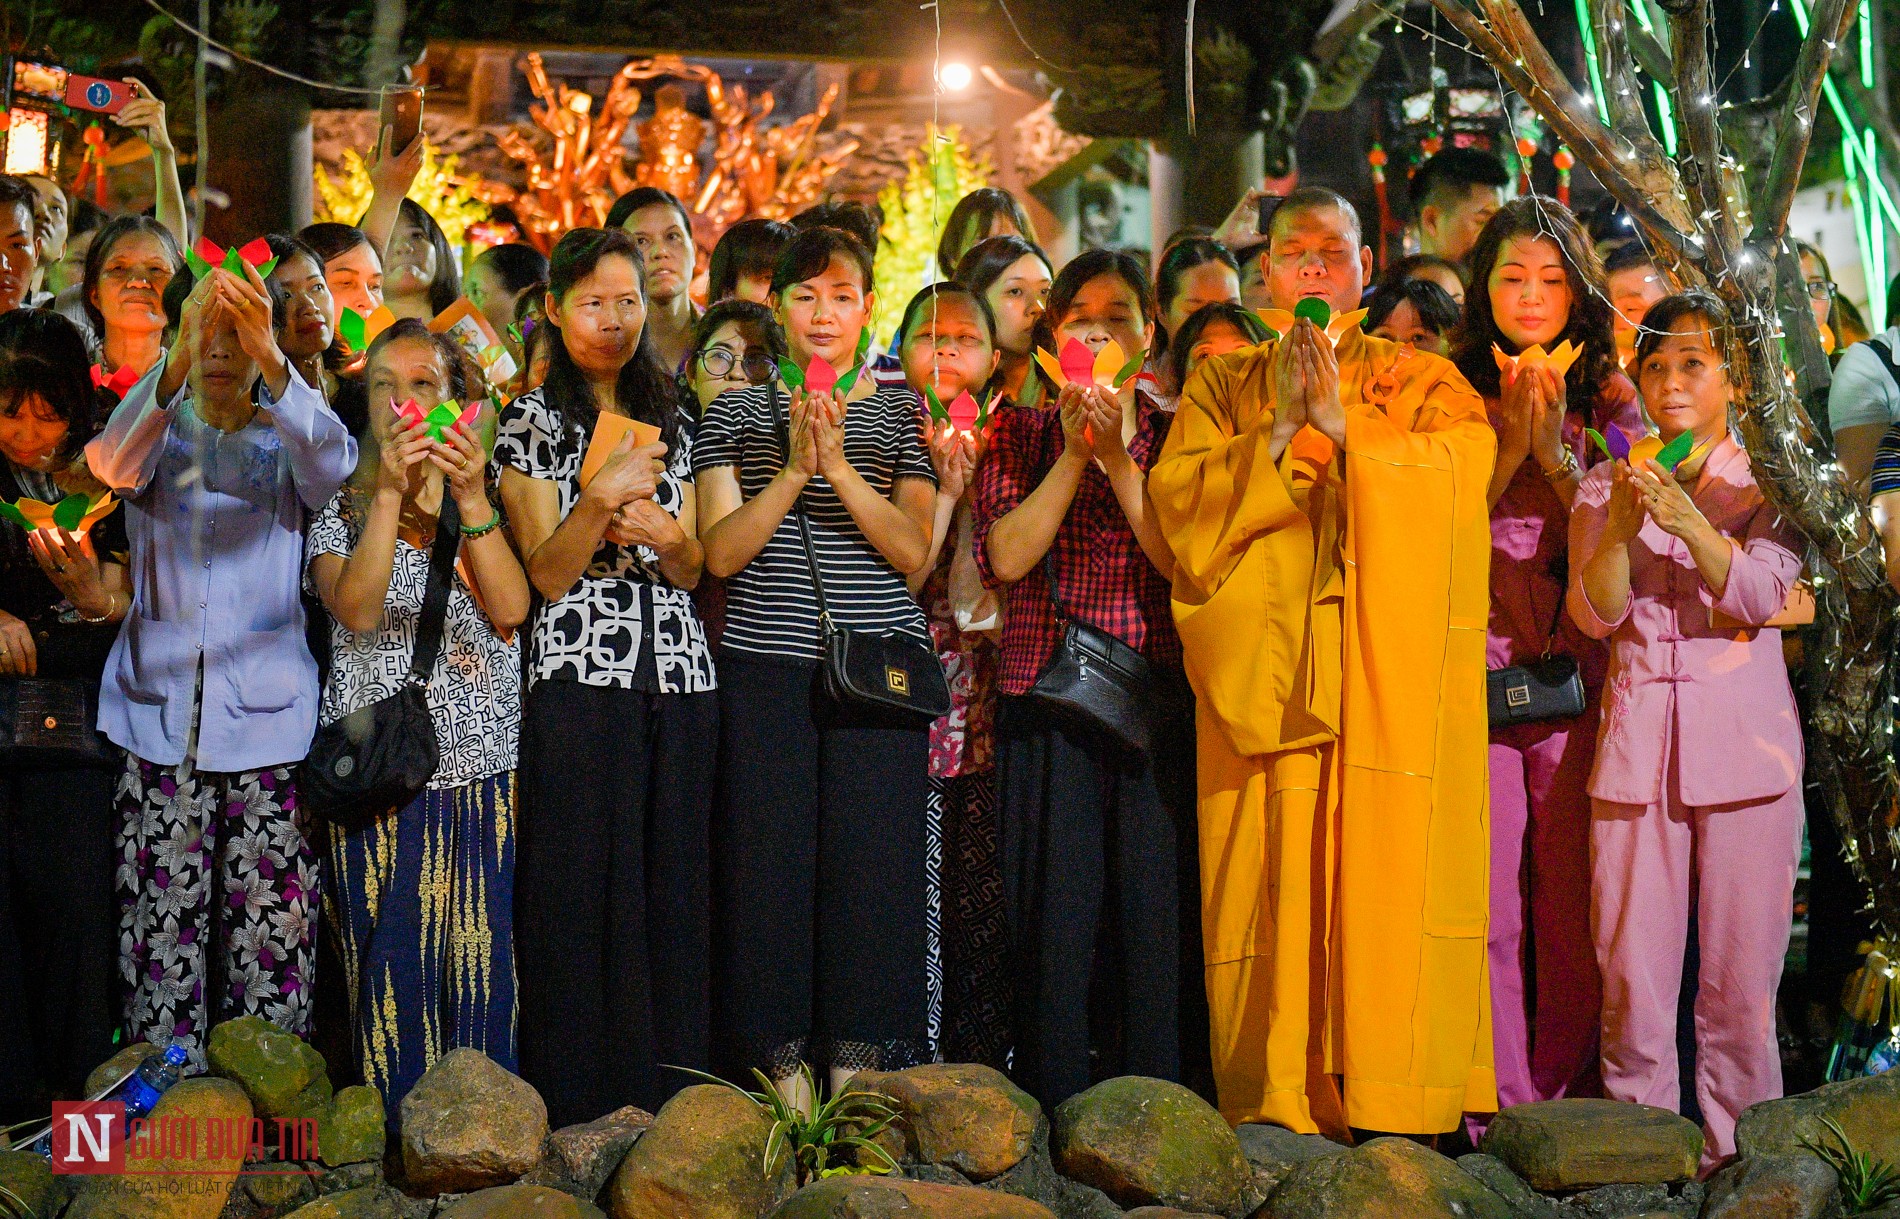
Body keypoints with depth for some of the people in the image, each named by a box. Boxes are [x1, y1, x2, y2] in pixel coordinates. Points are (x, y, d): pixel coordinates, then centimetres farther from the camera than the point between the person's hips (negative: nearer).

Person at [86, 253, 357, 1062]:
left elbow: (331, 465, -15)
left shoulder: (286, 439, 10)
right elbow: (114, 465, -13)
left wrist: (271, 360, -30)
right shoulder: (158, 431, 12)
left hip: (267, 713, -1)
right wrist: (178, 363, -28)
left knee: (271, 927, -4)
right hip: (162, 710, 1)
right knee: (164, 921, -2)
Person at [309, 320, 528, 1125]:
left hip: (483, 771, 1)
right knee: (392, 964, -2)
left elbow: (511, 608, -5)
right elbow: (357, 610, -11)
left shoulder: (489, 504, 12)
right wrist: (391, 491, -18)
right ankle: (396, 1136, 6)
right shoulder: (340, 512, 9)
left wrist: (470, 497, -14)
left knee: (480, 959, -2)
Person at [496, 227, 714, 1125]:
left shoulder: (667, 420, 17)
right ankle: (578, 1110, 1)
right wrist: (605, 496, -19)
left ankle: (668, 1104, 11)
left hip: (677, 676, 5)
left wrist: (660, 532, -7)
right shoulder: (534, 422, 3)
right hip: (580, 676, -5)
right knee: (581, 888, -5)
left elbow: (691, 569, 15)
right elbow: (548, 573, -5)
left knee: (671, 882, 5)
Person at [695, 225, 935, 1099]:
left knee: (871, 859, -4)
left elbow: (913, 549, 0)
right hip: (765, 665, 0)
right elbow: (720, 552, 1)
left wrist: (841, 468, -13)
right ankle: (784, 1068, 6)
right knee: (770, 857, -2)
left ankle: (857, 1066, 4)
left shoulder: (900, 411, 11)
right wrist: (794, 471, -12)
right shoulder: (737, 413, 11)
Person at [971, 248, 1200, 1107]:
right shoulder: (1021, 434, 11)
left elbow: (1185, 560, -5)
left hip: (1155, 703, 0)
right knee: (1055, 908, 0)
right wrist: (1074, 455, -7)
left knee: (1154, 903, -1)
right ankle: (1052, 1119, 8)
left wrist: (1118, 459, -10)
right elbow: (1004, 557, -4)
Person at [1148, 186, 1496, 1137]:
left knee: (1384, 870, -7)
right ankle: (1279, 1101, -1)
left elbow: (1453, 486, -4)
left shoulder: (1423, 386, 14)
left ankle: (1390, 1104, -3)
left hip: (1388, 672, 0)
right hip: (1265, 674, 1)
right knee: (1274, 878, -5)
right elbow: (1180, 502, 1)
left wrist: (1341, 429, -7)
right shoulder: (1222, 388, 17)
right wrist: (1282, 433, -6)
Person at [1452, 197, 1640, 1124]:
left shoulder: (1609, 396, 9)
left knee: (1573, 903, 2)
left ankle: (1569, 1098, 14)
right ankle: (1502, 1108, 5)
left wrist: (1553, 449, -8)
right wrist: (1510, 441, -8)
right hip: (1476, 672, -1)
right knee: (1488, 900, -2)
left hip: (1579, 677, 1)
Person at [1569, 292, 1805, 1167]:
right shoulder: (1606, 486, 12)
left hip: (1744, 741, -1)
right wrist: (1623, 523, -18)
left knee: (1741, 974, -3)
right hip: (1636, 743, 1)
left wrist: (1688, 520, -24)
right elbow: (1594, 613, -1)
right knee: (1630, 972, -2)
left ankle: (1734, 1154, 6)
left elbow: (1760, 595, -9)